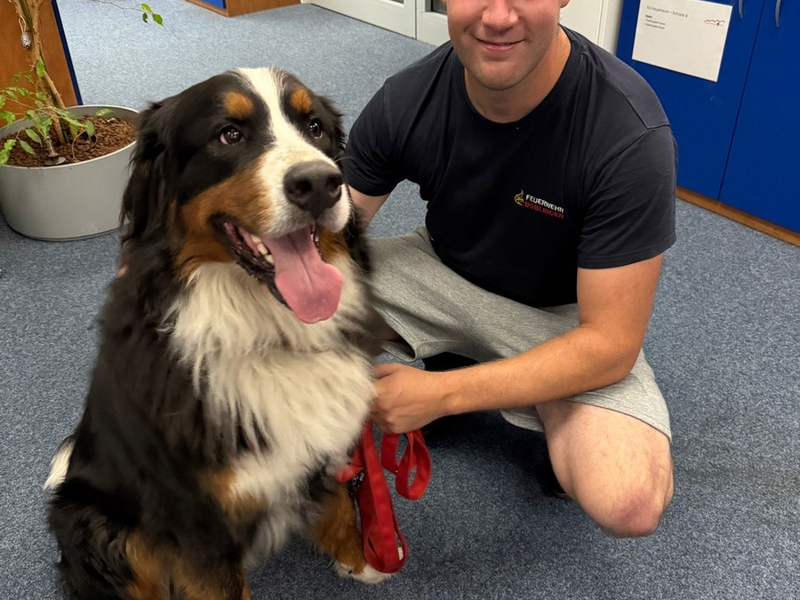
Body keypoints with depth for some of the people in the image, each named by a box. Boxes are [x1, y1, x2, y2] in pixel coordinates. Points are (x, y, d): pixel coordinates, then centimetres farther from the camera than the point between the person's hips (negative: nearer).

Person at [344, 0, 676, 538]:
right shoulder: (406, 99, -18)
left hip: (562, 316, -3)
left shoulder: (633, 136, -29)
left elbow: (611, 345, -25)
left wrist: (441, 394, -31)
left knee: (629, 502, -29)